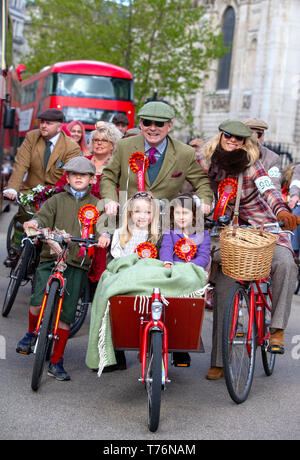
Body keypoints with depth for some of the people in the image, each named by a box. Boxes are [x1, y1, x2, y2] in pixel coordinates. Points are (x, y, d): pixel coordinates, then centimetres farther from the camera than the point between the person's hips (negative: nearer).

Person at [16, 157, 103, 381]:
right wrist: (34, 223, -24)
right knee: (38, 304, -19)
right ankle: (31, 333, 15)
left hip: (78, 265, 0)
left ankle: (56, 362, 16)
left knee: (65, 316, 3)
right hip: (51, 260, 0)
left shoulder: (97, 205, 12)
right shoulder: (57, 200, 12)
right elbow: (44, 217, -1)